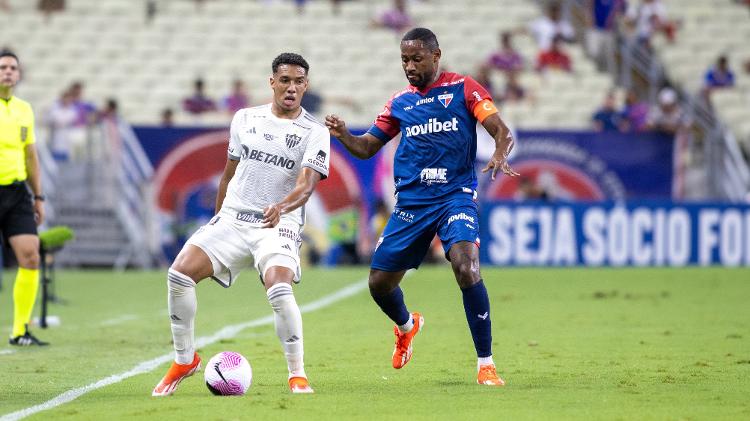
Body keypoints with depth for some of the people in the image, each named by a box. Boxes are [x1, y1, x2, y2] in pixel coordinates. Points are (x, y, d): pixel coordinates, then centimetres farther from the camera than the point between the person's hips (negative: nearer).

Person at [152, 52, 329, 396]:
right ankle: (184, 359, 4)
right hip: (232, 219, 4)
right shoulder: (245, 119, 11)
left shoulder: (314, 132, -2)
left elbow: (306, 185, -16)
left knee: (279, 290, -30)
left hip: (278, 225, -4)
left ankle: (297, 374, -13)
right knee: (179, 274, -15)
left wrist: (281, 207, -37)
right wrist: (217, 223, 25)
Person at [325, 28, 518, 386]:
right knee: (379, 282, 4)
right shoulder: (399, 103, 12)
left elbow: (502, 132, -6)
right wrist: (343, 135, -5)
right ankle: (406, 326, 41)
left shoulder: (463, 89, 0)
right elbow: (366, 148, 17)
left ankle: (485, 364, -17)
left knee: (466, 267, -28)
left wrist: (500, 156, -29)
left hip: (456, 195, -5)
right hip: (411, 201, 5)